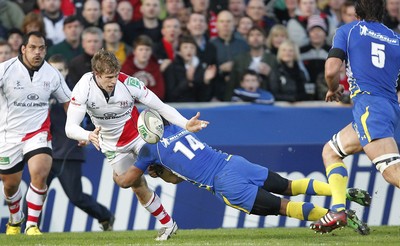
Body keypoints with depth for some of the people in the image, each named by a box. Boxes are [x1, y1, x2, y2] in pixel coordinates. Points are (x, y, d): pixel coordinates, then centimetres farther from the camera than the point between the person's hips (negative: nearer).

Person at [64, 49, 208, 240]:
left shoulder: (129, 83, -27)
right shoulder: (83, 89, -26)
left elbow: (161, 107, -18)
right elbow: (70, 128, -30)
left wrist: (186, 124, -31)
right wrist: (89, 136, -51)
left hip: (139, 134, 0)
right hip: (113, 146, 0)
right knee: (138, 187, 2)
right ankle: (167, 225, 17)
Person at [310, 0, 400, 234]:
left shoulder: (348, 30, 10)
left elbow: (331, 70, -1)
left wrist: (334, 89, 20)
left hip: (369, 106, -6)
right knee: (331, 150, 21)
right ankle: (338, 210, 5)